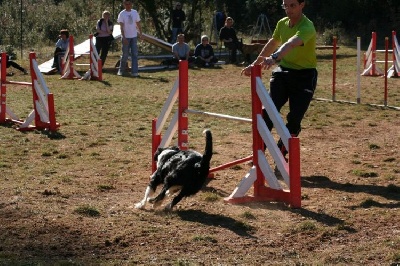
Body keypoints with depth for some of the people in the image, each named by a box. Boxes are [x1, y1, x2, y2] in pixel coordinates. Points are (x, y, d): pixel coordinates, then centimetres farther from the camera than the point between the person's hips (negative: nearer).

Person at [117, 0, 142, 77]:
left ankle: (134, 72, -4)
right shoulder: (122, 14, -8)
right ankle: (121, 70, 19)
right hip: (126, 37, -4)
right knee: (125, 55, 2)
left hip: (134, 37, 4)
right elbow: (121, 27, -12)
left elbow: (138, 24, 12)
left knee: (135, 54, -3)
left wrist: (140, 33, 6)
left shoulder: (135, 12, 5)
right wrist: (124, 37, -19)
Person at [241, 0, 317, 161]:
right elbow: (272, 44, 22)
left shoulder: (307, 27, -21)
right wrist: (255, 63, 25)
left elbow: (291, 43, -42)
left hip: (304, 76, -5)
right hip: (283, 71, 5)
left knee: (294, 119, -6)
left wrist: (274, 58, -59)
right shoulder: (282, 23, 3)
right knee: (267, 111, -9)